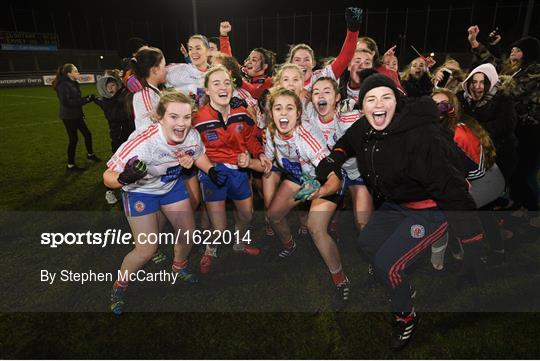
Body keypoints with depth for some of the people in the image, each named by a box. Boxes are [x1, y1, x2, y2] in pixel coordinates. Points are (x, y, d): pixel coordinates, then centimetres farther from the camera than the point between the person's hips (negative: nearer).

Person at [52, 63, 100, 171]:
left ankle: (90, 154, 39)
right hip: (68, 117, -9)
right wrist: (85, 100, -23)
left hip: (76, 115, 9)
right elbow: (67, 102, -25)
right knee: (73, 139, -2)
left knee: (87, 134, 16)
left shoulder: (74, 84, 10)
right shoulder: (63, 85, -17)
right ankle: (70, 165, 12)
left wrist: (88, 97, -2)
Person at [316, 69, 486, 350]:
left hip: (431, 209, -8)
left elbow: (452, 188, -31)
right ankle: (403, 287, 40)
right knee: (366, 242, 14)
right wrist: (334, 158, -1)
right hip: (395, 204, 8)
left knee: (386, 261, -16)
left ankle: (406, 316, 16)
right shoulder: (364, 129, -8)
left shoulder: (422, 137, -31)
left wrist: (472, 246, -31)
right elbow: (348, 142, 19)